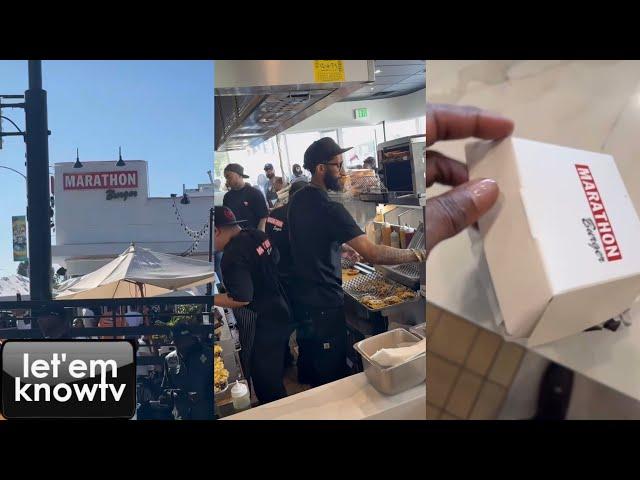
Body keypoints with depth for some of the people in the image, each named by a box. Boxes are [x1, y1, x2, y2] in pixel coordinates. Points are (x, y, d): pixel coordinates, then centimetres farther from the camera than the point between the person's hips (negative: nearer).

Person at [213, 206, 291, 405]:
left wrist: (209, 299, -17)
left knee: (264, 378, 6)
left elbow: (241, 299, -26)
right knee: (275, 370, 26)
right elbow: (275, 258, 16)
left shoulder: (233, 256, -26)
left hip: (263, 323, -10)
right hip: (281, 311, 10)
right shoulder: (257, 235, 0)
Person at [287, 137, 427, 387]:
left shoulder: (298, 199, 4)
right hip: (323, 302, -9)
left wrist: (342, 246, 16)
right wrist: (415, 255, -18)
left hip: (300, 296, 9)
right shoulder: (329, 209, -24)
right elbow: (372, 253, -28)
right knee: (331, 371, 6)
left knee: (308, 356, 24)